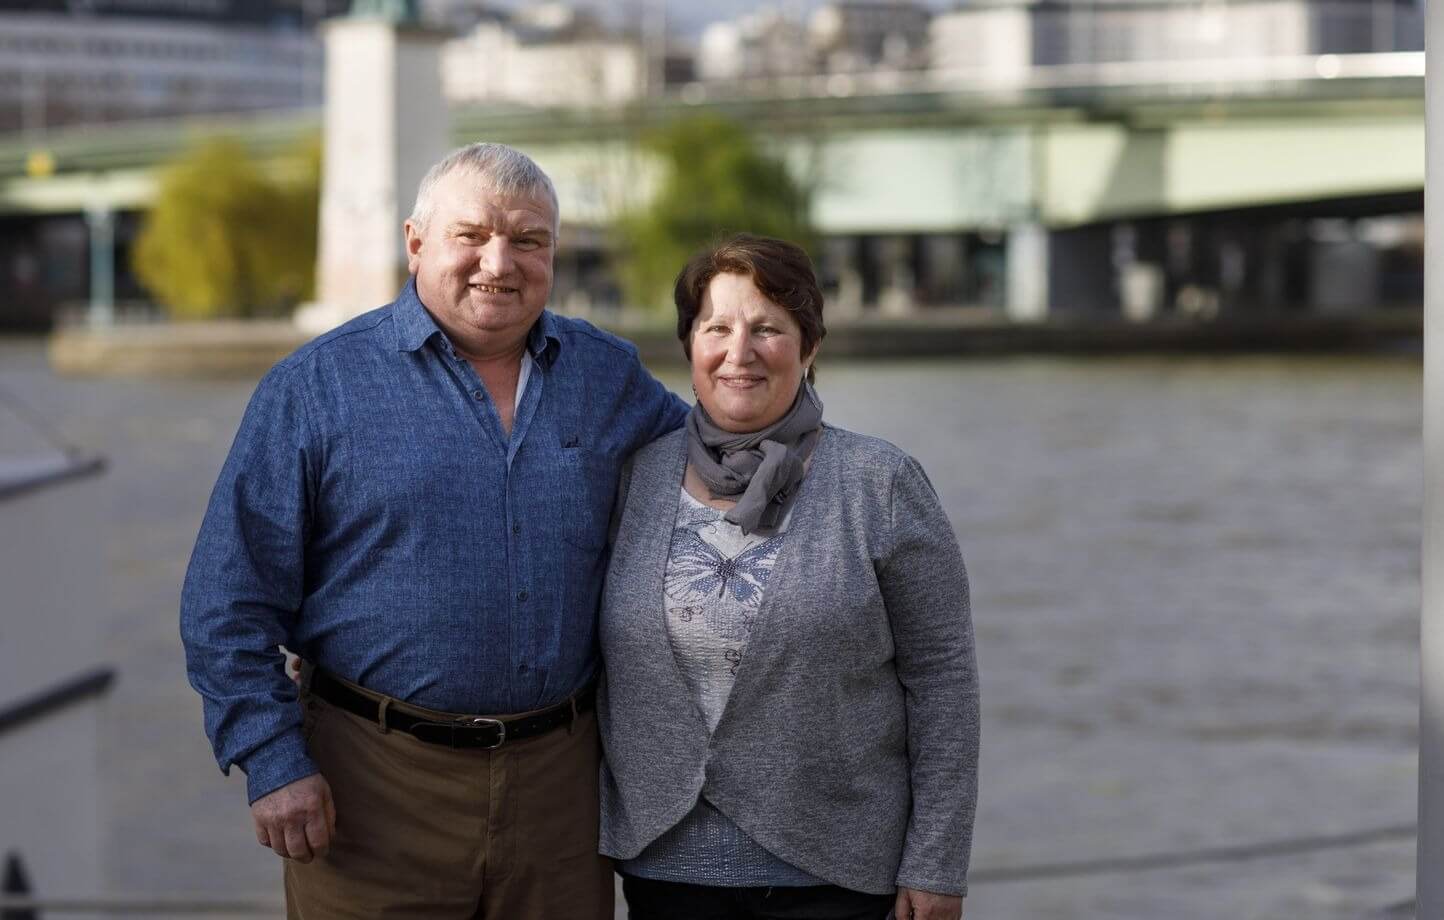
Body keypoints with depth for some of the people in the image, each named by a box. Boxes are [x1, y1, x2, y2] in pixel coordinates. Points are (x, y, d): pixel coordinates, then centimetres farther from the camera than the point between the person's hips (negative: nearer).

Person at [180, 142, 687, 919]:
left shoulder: (610, 377, 9)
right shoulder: (316, 387, -2)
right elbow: (230, 598, -3)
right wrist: (273, 761, -9)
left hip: (557, 775, 3)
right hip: (376, 782, -3)